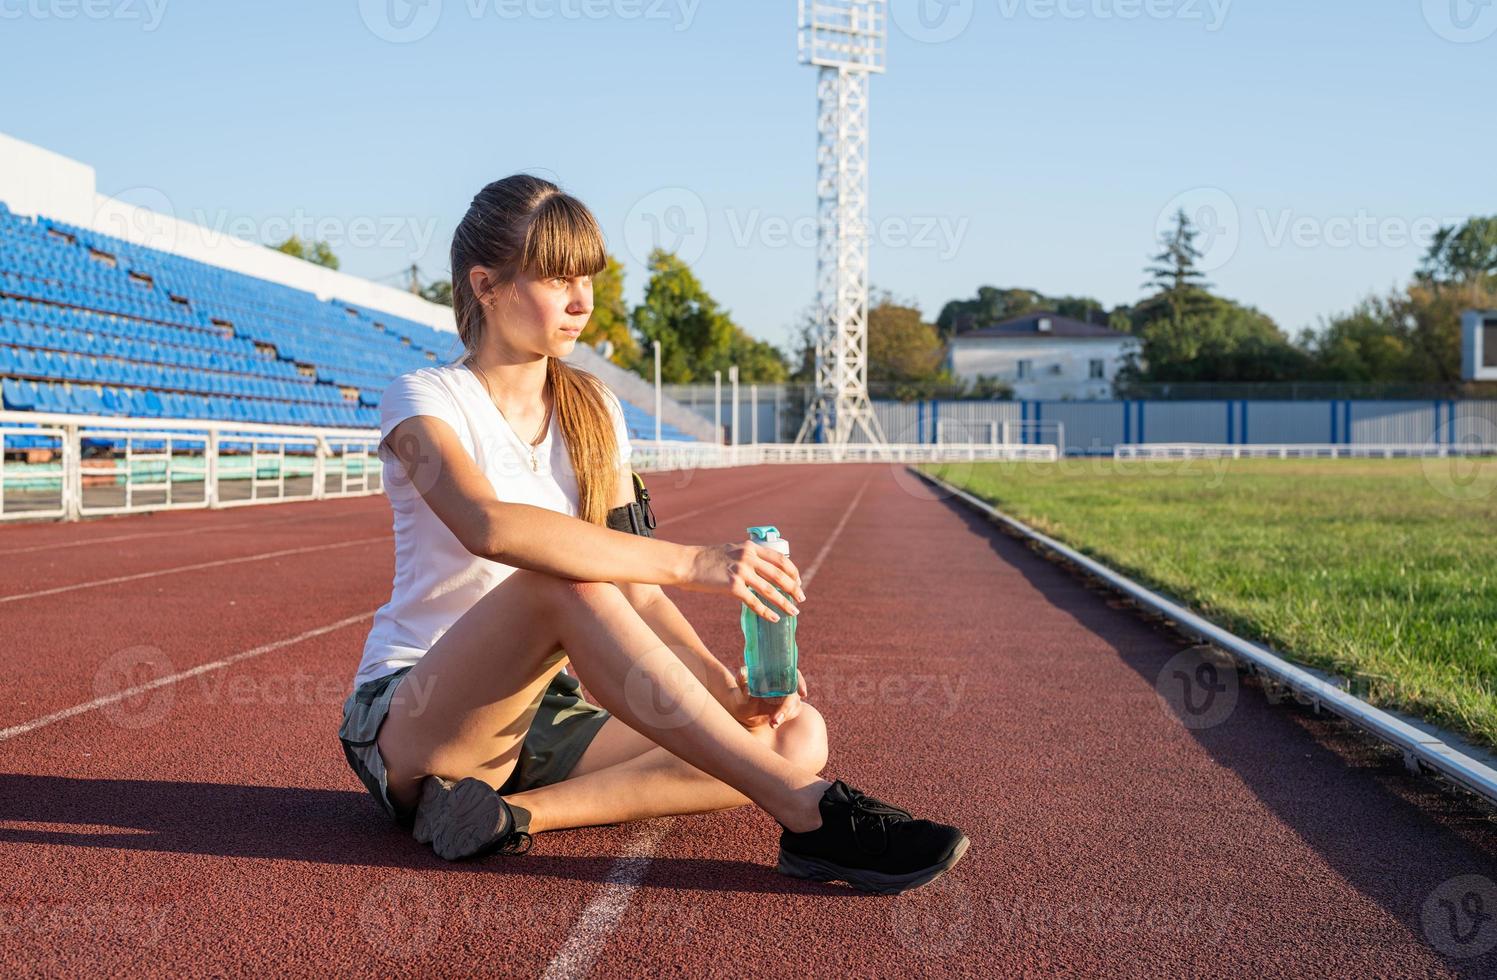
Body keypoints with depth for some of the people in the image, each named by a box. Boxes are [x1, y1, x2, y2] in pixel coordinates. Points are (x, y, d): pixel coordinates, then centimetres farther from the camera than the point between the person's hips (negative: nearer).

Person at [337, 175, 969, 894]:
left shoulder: (594, 411, 10)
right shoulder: (423, 400, -8)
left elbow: (636, 590, 5)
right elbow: (490, 526, -31)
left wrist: (727, 687, -14)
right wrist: (694, 562, -35)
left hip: (542, 725, 6)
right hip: (410, 722, -6)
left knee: (799, 737, -13)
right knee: (565, 579, -35)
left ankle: (516, 810, -25)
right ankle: (806, 812, -35)